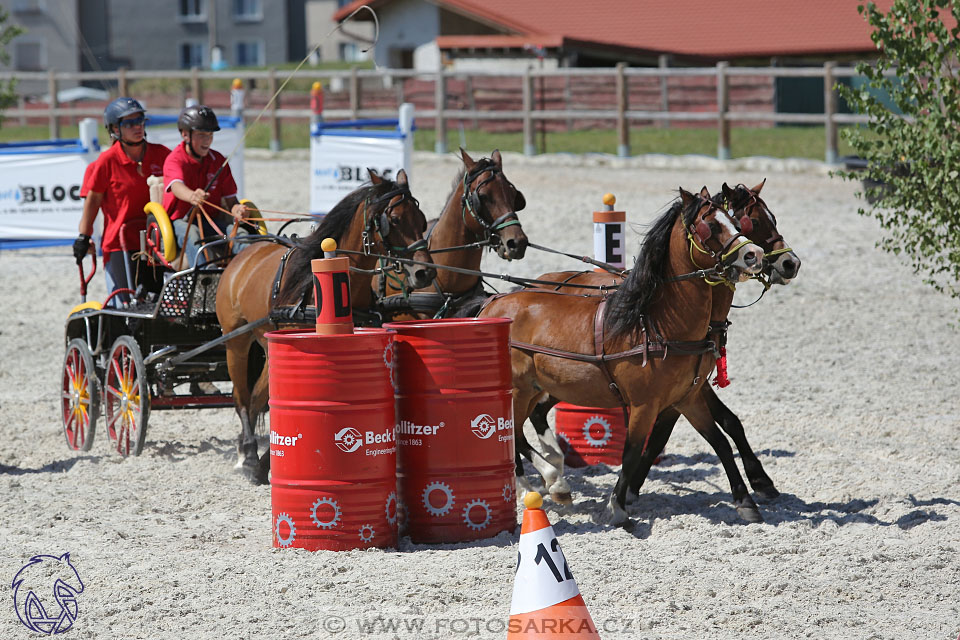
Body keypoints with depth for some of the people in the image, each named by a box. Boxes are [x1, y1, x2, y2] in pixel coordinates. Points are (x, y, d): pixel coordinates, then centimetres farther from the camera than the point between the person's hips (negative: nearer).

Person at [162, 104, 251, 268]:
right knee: (192, 235, -38)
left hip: (212, 220, 4)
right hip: (180, 220, -4)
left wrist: (237, 210, -21)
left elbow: (230, 198, 6)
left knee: (239, 232, -26)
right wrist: (192, 196, -55)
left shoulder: (218, 161, 8)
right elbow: (176, 186, -29)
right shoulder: (175, 159, -7)